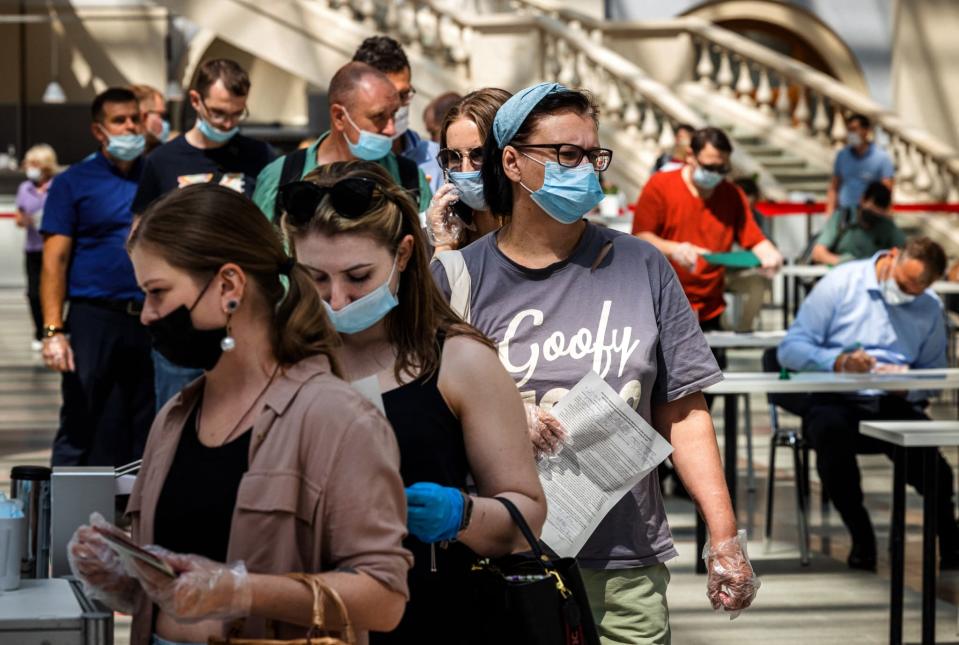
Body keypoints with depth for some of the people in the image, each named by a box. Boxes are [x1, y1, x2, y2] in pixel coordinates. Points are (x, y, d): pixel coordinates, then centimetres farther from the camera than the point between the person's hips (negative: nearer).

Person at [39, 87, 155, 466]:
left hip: (153, 321, 4)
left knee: (146, 435, 9)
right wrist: (53, 330, -13)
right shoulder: (74, 183, 3)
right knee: (82, 431, -2)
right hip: (95, 319, -3)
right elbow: (55, 259, -3)